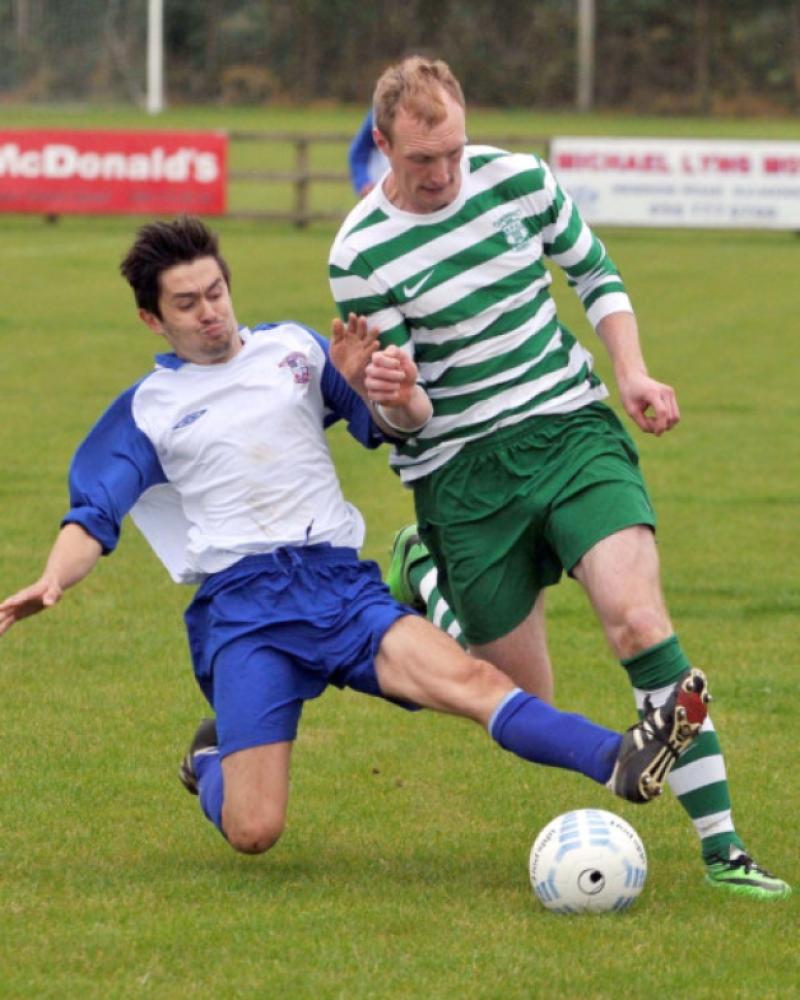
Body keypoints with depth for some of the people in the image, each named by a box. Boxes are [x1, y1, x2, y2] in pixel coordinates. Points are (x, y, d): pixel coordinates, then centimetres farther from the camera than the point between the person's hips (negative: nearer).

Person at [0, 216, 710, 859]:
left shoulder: (294, 349, 15)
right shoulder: (145, 410, 9)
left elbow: (393, 422, 13)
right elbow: (93, 518, 5)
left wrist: (403, 399, -12)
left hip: (342, 586, 2)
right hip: (239, 607, -1)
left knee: (466, 679, -26)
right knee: (254, 833, -12)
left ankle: (622, 761, -43)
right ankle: (213, 762, 22)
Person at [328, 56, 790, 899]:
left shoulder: (521, 180, -2)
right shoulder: (360, 255, -11)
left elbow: (594, 274, 14)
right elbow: (403, 415, -9)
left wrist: (633, 373, -1)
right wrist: (372, 383, -32)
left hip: (572, 432, 2)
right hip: (461, 474, -2)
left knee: (638, 621, -23)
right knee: (523, 709, 3)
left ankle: (721, 847, -22)